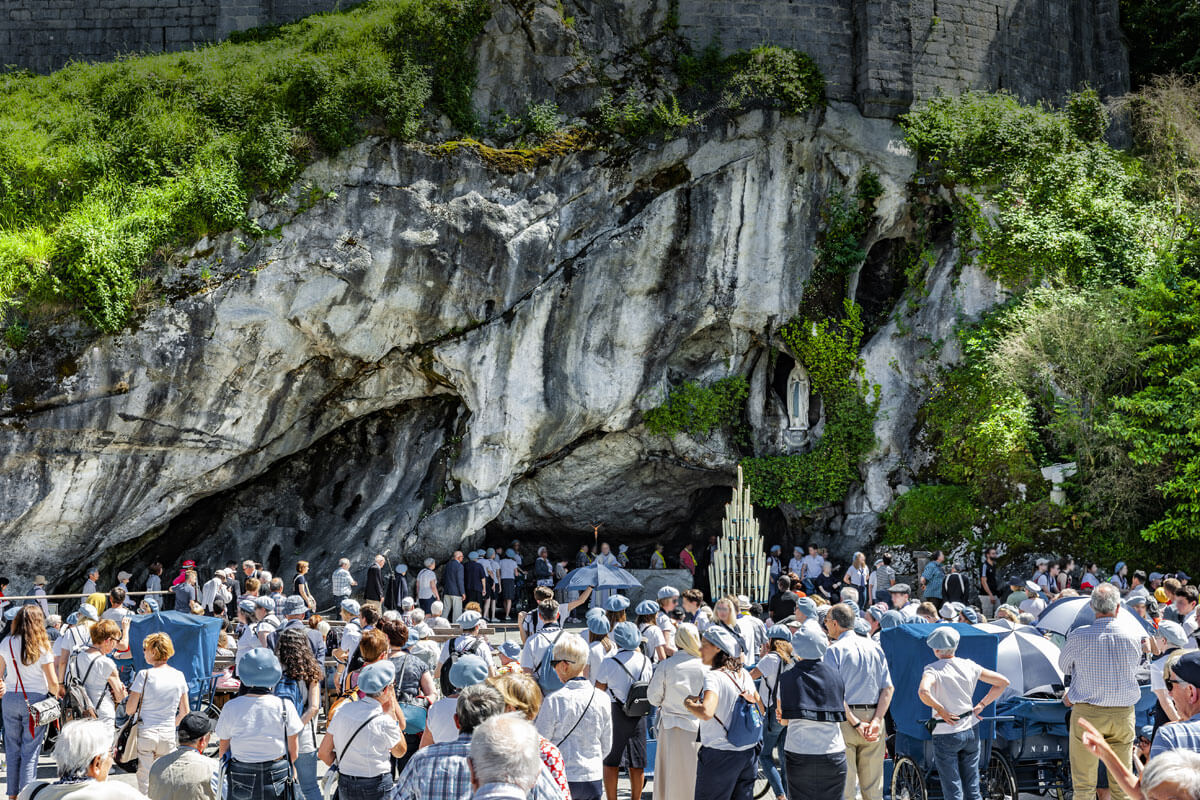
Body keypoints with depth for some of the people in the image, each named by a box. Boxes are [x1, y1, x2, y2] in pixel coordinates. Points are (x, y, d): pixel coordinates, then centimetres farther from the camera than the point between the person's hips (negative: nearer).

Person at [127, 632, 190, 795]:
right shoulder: (179, 676, 3)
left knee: (144, 782, 4)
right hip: (168, 736, 3)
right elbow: (185, 712, 9)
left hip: (145, 734, -3)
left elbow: (129, 710, -7)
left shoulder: (144, 675, -9)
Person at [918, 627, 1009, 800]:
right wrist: (981, 705, 9)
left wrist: (940, 709, -18)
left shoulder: (933, 669, -13)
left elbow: (923, 692, -35)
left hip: (945, 733, -5)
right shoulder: (969, 666, 2)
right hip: (971, 731, 5)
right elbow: (1003, 682, 7)